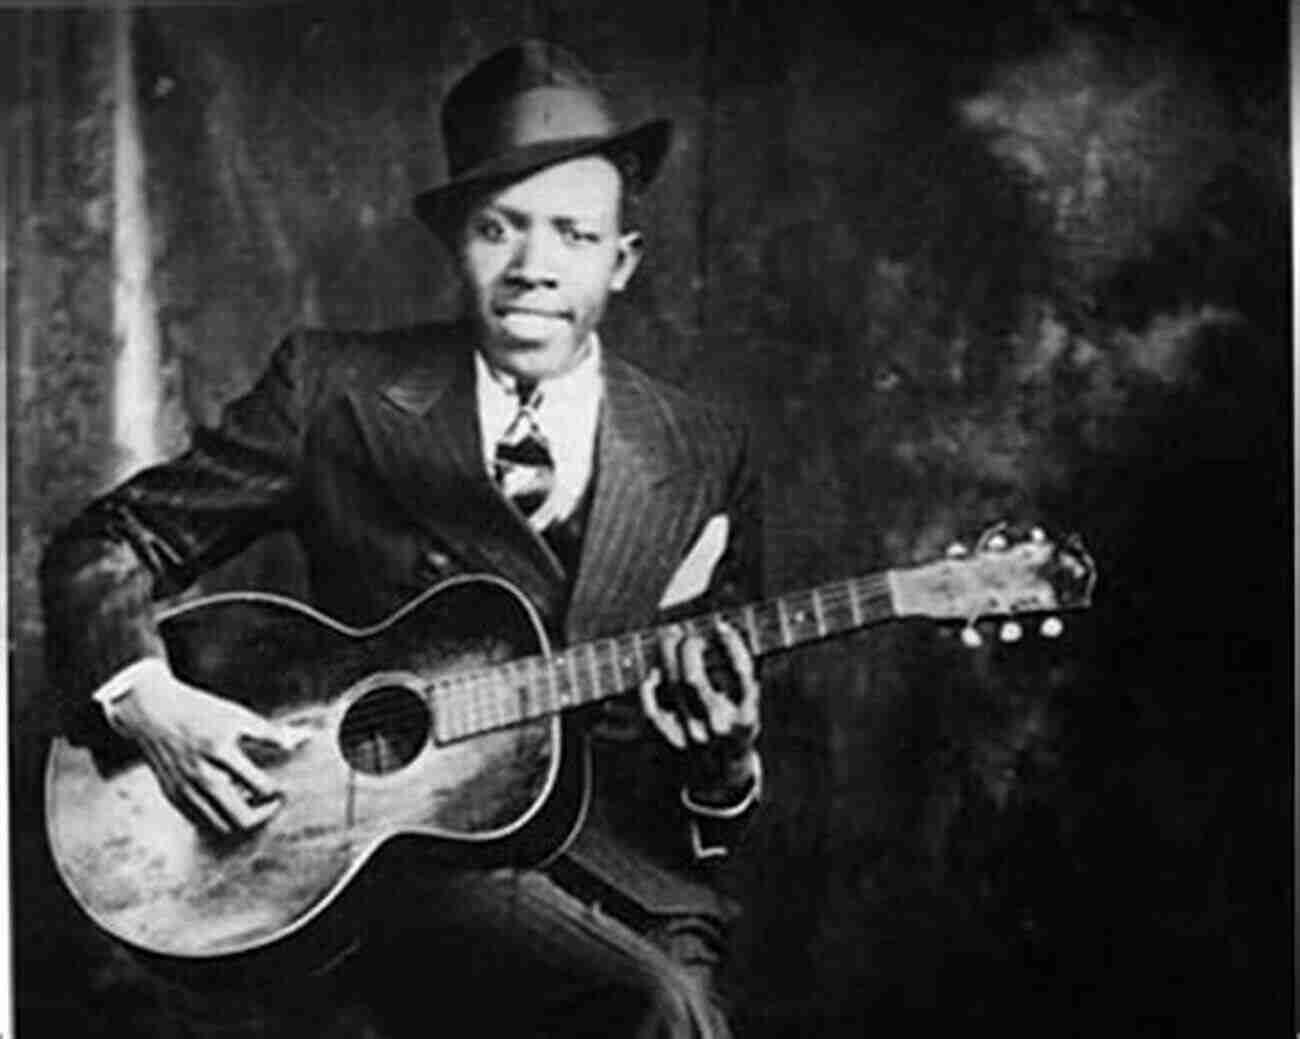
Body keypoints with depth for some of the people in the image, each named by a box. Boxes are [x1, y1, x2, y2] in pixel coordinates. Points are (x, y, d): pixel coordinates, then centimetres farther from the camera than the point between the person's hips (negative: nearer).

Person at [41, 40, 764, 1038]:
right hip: (392, 857, -3)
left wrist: (725, 762, -10)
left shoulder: (706, 457, 7)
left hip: (630, 877, 3)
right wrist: (146, 702, -11)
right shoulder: (335, 390, 2)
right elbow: (107, 543, 7)